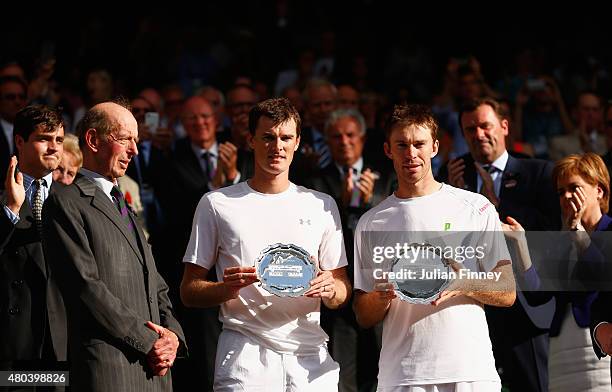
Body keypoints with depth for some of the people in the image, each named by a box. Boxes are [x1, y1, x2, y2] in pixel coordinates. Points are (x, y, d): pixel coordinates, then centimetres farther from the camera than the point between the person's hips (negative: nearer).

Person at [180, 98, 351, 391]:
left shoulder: (321, 206, 14)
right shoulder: (217, 204, 7)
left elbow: (342, 293, 15)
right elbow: (189, 290, 5)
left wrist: (330, 289, -9)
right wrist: (227, 289, -16)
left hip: (310, 359, 2)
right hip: (244, 359, -2)